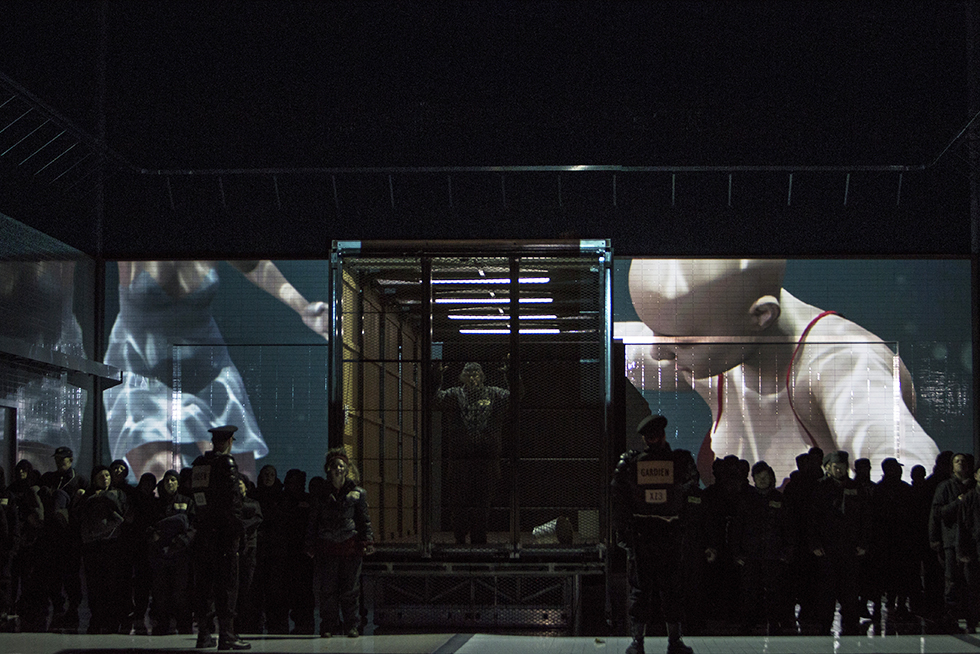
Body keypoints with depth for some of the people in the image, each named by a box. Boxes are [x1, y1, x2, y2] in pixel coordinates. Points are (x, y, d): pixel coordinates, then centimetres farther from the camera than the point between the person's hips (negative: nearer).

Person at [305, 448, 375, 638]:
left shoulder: (357, 493, 8)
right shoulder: (321, 494, 11)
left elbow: (364, 519, 9)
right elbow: (313, 521, 14)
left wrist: (368, 541, -2)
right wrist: (311, 545, 8)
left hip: (351, 545, -1)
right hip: (327, 546, 1)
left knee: (350, 588, -1)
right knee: (328, 588, -1)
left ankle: (351, 625, 8)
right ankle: (328, 626, 6)